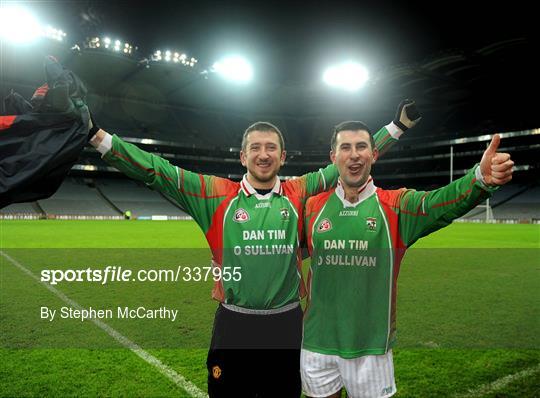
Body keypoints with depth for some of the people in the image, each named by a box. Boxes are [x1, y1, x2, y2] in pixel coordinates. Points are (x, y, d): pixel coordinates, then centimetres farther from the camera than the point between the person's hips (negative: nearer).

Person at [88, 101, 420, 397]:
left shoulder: (300, 193, 1)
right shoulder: (218, 195, -3)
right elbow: (156, 171, -5)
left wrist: (398, 124, 6)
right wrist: (98, 137, -10)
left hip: (287, 324, 1)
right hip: (234, 324, -1)